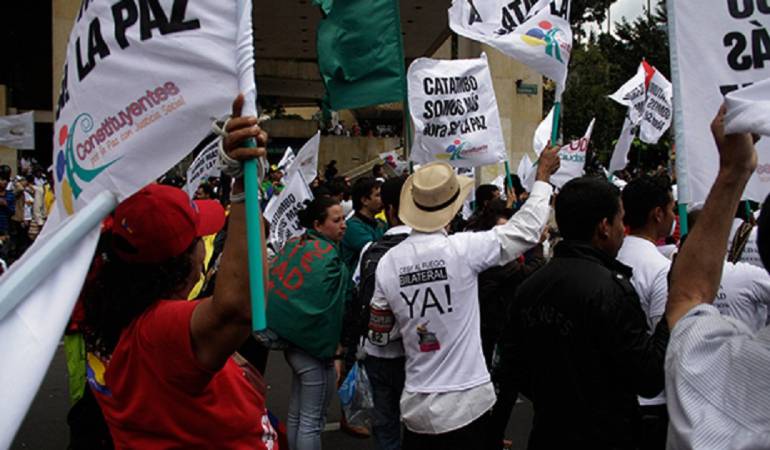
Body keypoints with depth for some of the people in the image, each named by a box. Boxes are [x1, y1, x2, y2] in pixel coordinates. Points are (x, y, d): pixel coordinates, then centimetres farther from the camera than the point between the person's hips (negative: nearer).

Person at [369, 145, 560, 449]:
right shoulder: (463, 249, -15)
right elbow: (526, 230, -5)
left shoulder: (388, 262, -5)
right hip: (465, 403, -3)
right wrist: (543, 175, 8)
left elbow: (379, 327, 6)